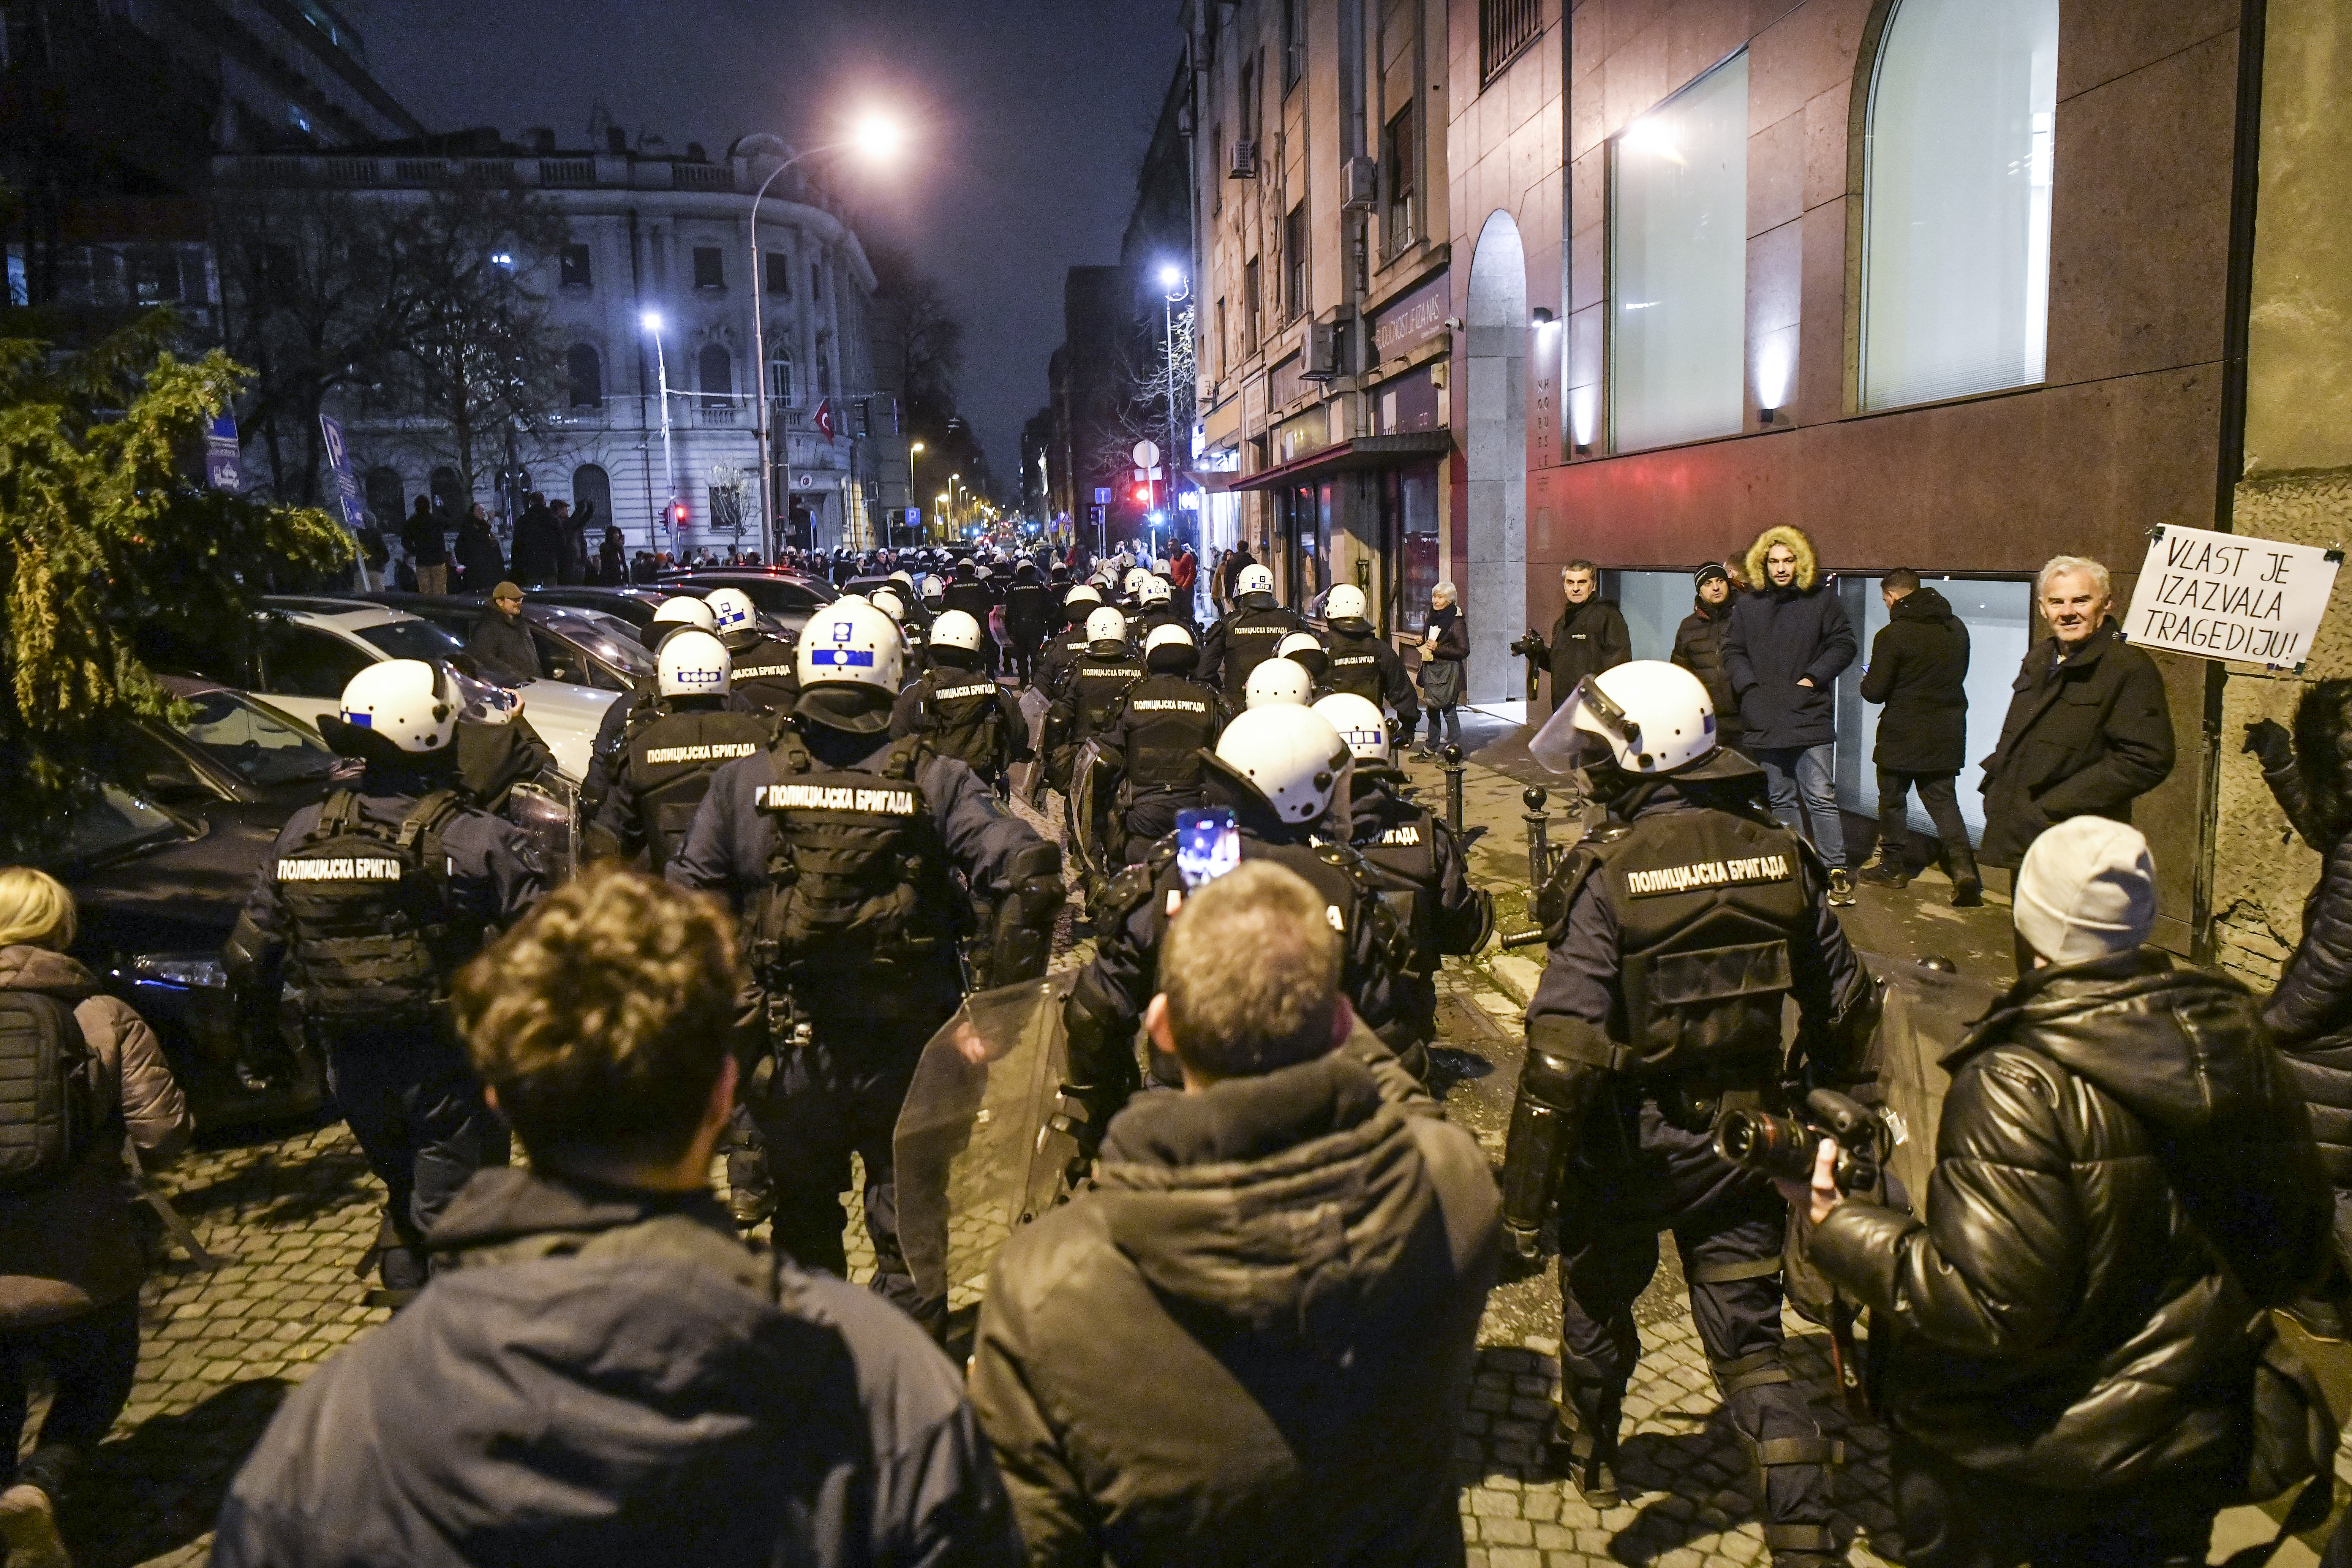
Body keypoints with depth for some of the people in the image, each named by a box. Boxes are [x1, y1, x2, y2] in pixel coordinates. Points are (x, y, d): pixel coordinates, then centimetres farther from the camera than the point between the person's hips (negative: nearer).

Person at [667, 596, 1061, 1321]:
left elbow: (687, 902, -5)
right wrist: (1005, 997, -11)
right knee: (908, 1219, 16)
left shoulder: (745, 781, -6)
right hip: (908, 1044, -2)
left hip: (795, 1049, 2)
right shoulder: (934, 781, -12)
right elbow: (1030, 872, -20)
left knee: (804, 1218, 23)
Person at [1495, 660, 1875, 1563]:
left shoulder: (1607, 875, -20)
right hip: (1744, 1139, 3)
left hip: (1633, 1142, -3)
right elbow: (1845, 1008, 6)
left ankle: (1590, 1454, 46)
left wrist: (1523, 1207, -16)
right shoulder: (1780, 854, -4)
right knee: (1750, 1342, 14)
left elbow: (1561, 1056, -23)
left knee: (1597, 1296, 23)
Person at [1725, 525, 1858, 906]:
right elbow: (1732, 651, 10)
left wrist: (1814, 677, -9)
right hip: (1765, 720, 3)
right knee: (1782, 800, 11)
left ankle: (1836, 871, 0)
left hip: (1811, 717, -3)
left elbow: (1843, 644, 2)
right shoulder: (1747, 605, 7)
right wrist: (1749, 685, -6)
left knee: (1821, 797, -6)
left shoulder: (1821, 600, 0)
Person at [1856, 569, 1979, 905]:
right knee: (1943, 799, 9)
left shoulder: (1892, 635, -16)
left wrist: (1866, 682, 7)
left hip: (1903, 735, -5)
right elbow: (1958, 675, 17)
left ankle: (1893, 865, 22)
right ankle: (1964, 868, -7)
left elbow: (1874, 692, -14)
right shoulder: (1956, 628, 5)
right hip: (1947, 734, 5)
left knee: (1892, 798, 12)